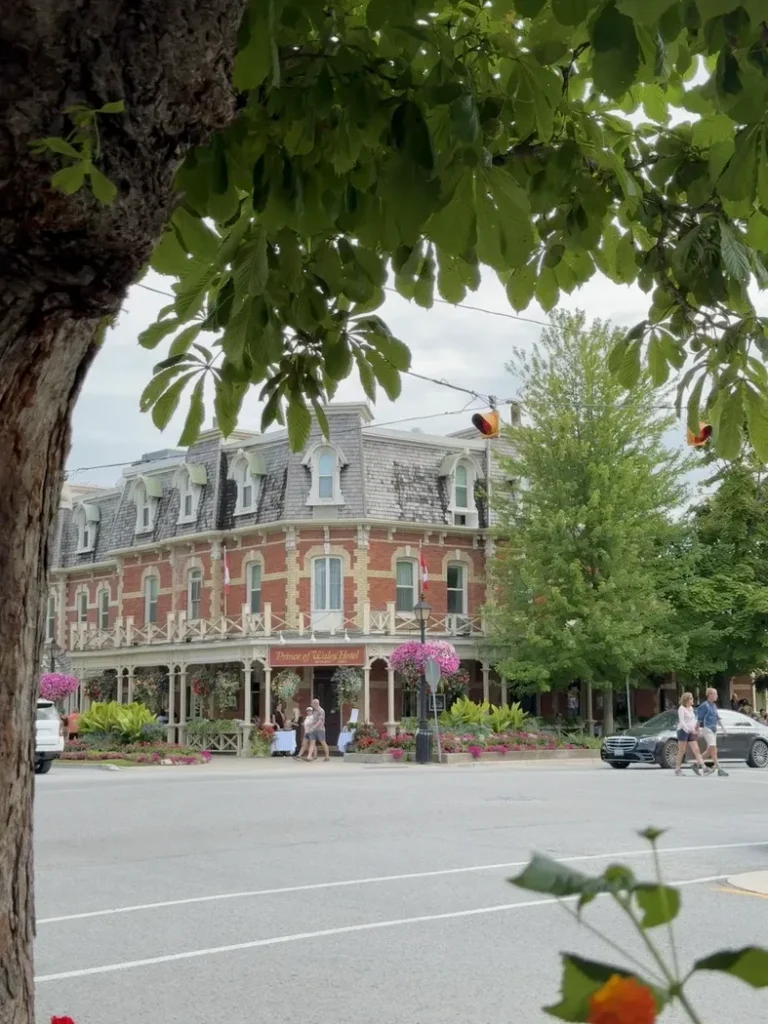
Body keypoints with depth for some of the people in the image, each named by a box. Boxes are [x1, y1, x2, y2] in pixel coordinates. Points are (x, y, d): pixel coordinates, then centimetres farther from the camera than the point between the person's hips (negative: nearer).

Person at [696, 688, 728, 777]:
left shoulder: (714, 705, 17)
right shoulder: (704, 705, -10)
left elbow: (717, 718, 22)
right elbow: (699, 719, -10)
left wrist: (722, 727, 11)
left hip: (713, 729, 9)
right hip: (707, 729, -9)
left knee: (710, 750, 11)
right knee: (713, 749, -13)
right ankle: (719, 769, -17)